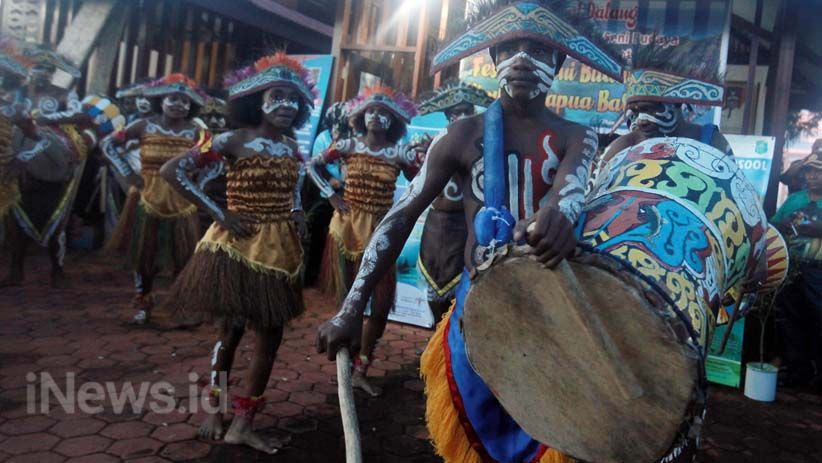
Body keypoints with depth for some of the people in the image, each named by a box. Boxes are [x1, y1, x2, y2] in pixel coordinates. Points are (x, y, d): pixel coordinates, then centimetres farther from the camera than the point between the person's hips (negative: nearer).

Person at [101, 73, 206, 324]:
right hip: (147, 200, 1)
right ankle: (143, 304, 26)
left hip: (181, 203, 0)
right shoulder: (145, 125, -3)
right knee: (143, 255, 9)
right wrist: (128, 174, -4)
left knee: (182, 257, 3)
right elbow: (108, 144, 4)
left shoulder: (195, 132, -4)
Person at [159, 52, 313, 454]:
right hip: (237, 244, -5)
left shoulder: (293, 148, 7)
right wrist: (219, 214, -15)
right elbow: (171, 170, -13)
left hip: (278, 248, 6)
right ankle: (214, 409, 27)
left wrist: (298, 222, 4)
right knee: (231, 328, 4)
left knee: (271, 333, 5)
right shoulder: (235, 141, -10)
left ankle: (242, 423, 17)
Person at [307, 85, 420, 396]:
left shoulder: (400, 153, -2)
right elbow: (313, 166, 6)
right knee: (347, 302, 10)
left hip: (380, 232, 0)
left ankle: (361, 371, 15)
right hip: (346, 228, 0)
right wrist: (331, 196, -4)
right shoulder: (348, 145, -1)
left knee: (382, 305, -2)